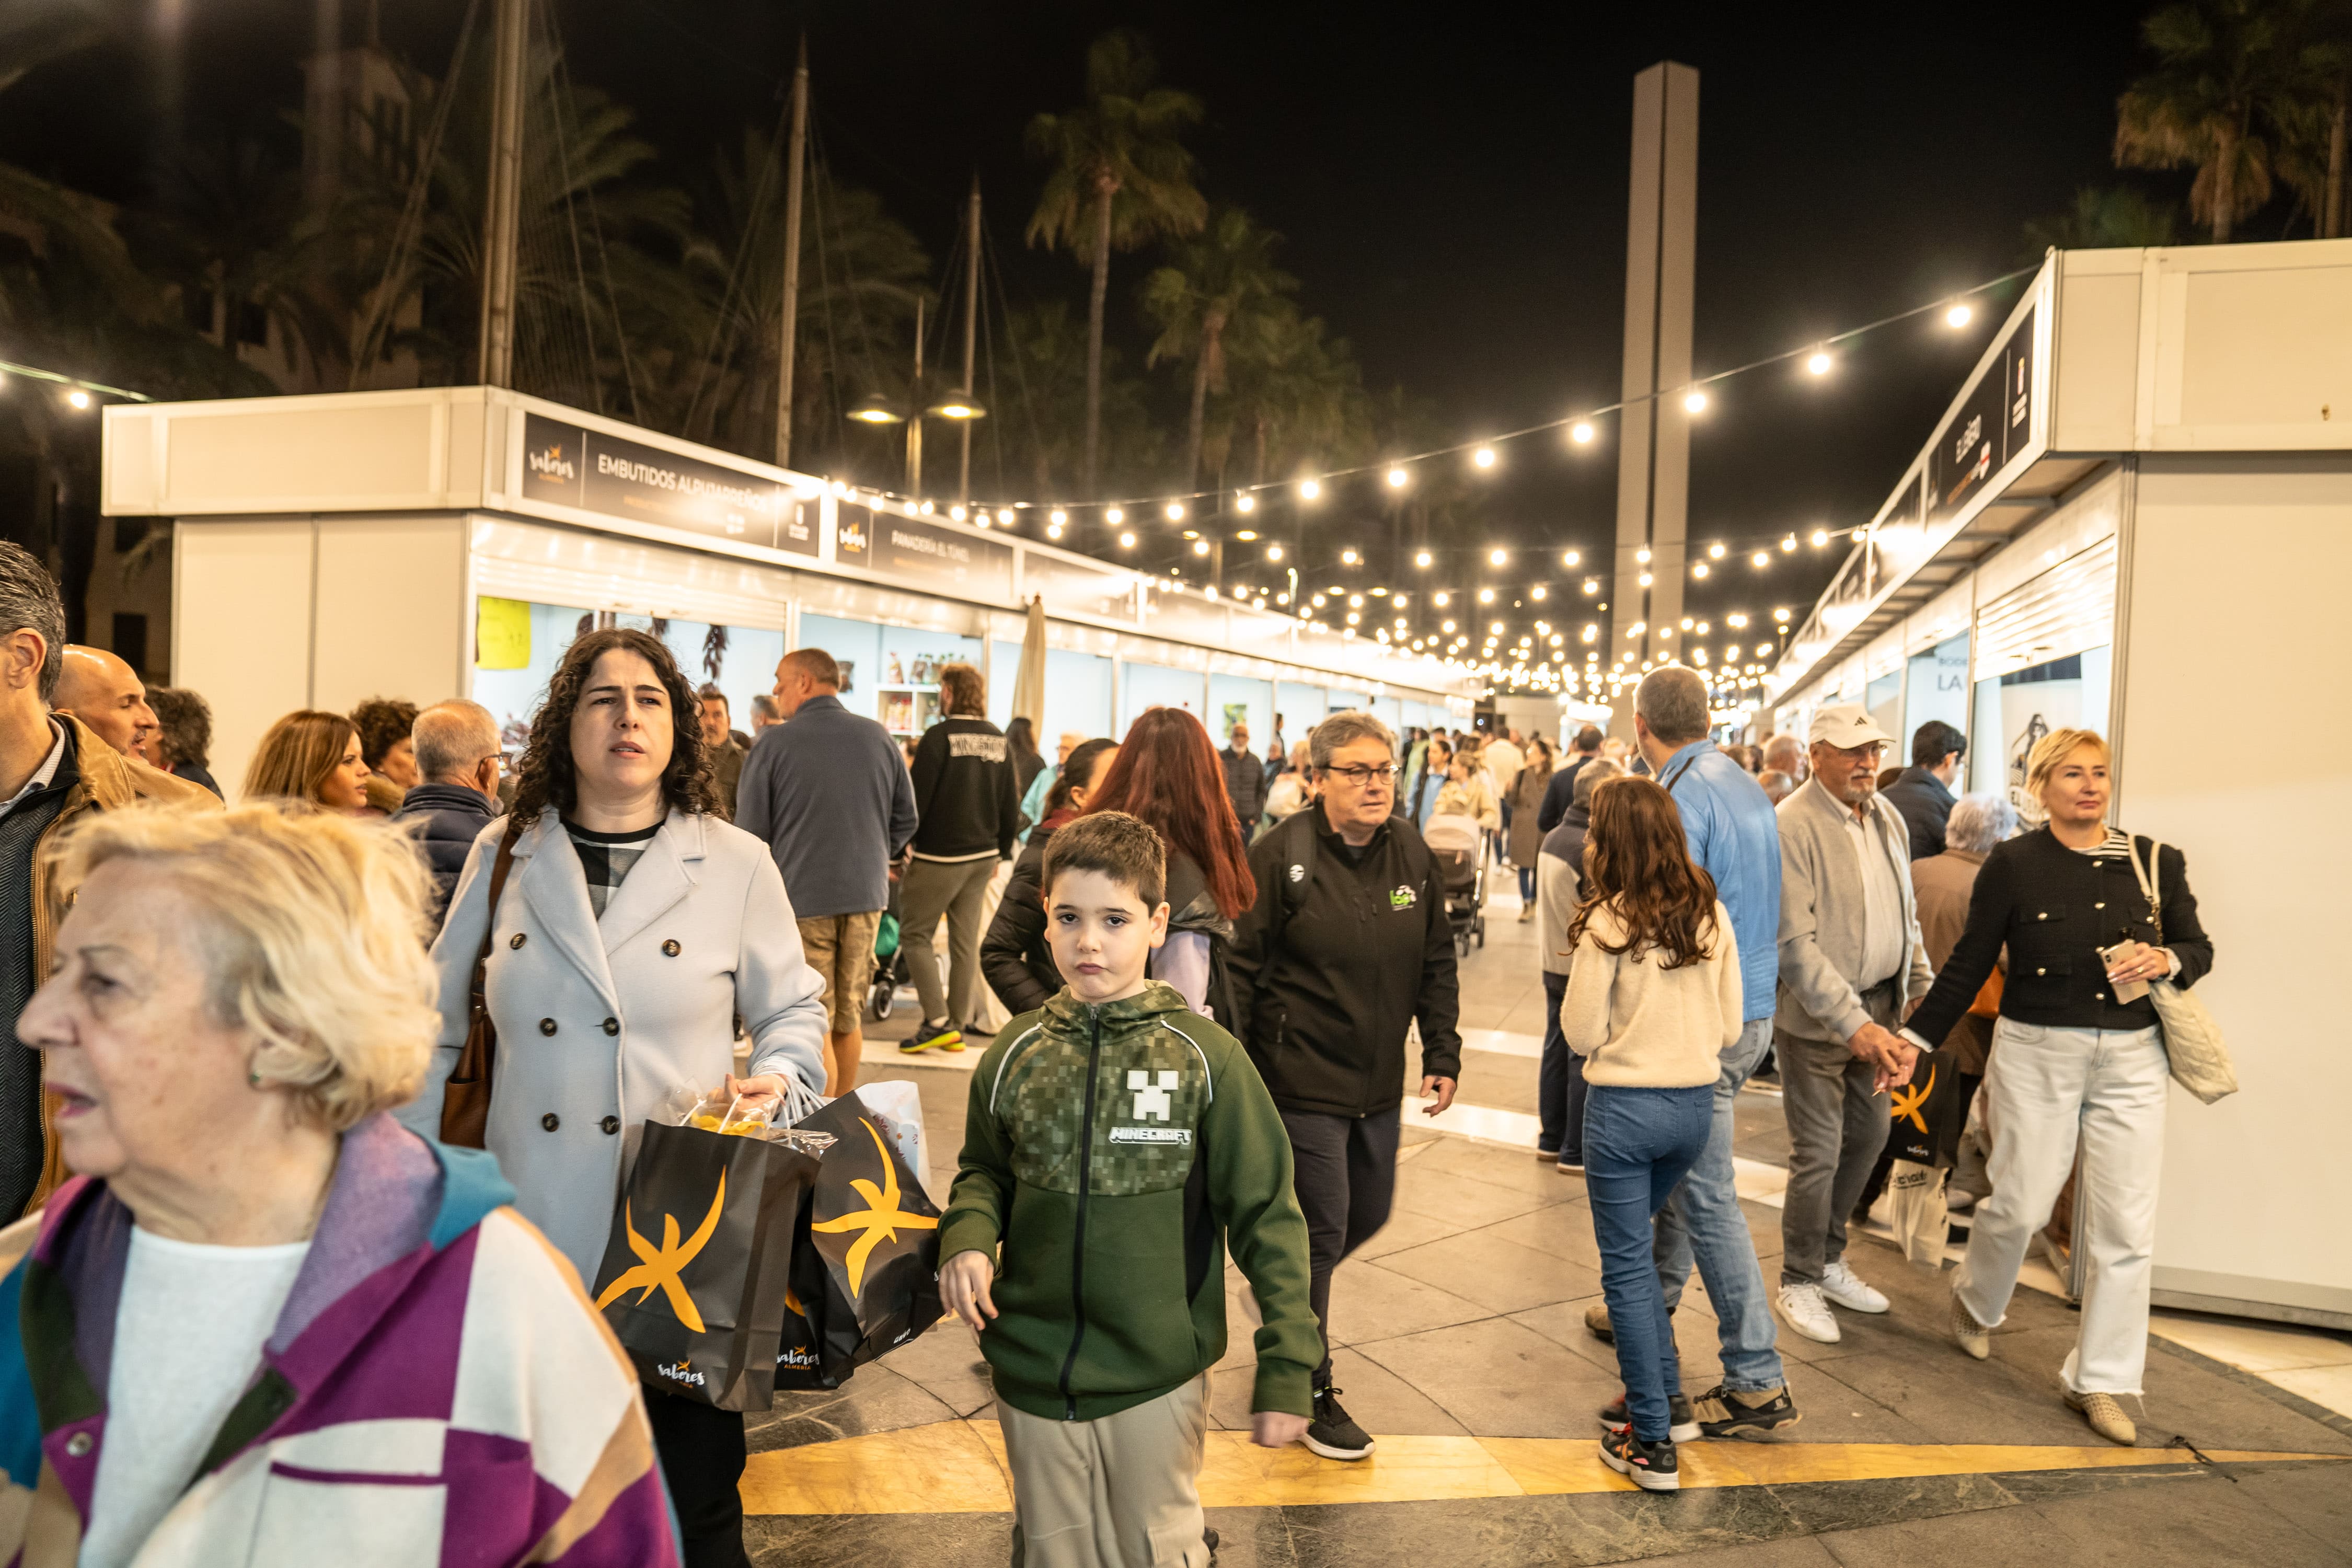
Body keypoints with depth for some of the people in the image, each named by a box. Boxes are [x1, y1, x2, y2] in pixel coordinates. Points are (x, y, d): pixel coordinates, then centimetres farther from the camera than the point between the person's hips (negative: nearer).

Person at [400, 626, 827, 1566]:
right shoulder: (505, 855, 6)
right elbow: (437, 1023, 13)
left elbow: (793, 1009, 9)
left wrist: (779, 1078, -12)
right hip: (535, 1228, 2)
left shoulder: (736, 864, 0)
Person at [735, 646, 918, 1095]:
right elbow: (905, 821, 9)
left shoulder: (774, 743, -9)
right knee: (849, 1019, 16)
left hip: (800, 897, -5)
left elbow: (751, 831, -6)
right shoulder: (878, 737, 4)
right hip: (866, 894, 5)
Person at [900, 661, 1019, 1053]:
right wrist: (1001, 852, 20)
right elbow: (1010, 805, 10)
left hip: (941, 855, -6)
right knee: (966, 941, 10)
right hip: (983, 856, 6)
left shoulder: (940, 736, -13)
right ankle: (957, 1027, 15)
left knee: (916, 933, 5)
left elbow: (917, 801, -14)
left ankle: (938, 1021, -3)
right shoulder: (998, 740, 7)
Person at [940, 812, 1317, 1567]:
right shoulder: (1014, 1055, -4)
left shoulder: (1206, 1058, -12)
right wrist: (967, 1237, -10)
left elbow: (1266, 1214, -8)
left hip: (1158, 1377, -2)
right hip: (1031, 1373, 3)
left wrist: (1286, 1370, -9)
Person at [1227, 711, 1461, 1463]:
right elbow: (1241, 966, -12)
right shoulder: (1282, 854, -14)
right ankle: (1311, 1390, 19)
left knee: (1369, 1215, 18)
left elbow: (1437, 964, 11)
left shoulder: (1412, 853, 3)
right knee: (1320, 1233, 0)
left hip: (1379, 1084, 6)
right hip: (1302, 1082, -6)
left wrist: (1443, 1055, 6)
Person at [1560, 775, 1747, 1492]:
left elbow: (1581, 1034, -9)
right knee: (1635, 1244, 25)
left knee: (1626, 1266, 5)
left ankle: (1652, 1444, 11)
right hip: (1696, 1104, 6)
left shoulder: (1609, 923, -15)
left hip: (1624, 1107, -6)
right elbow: (1732, 1027, 6)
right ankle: (1663, 1398, 31)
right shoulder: (1711, 914, 0)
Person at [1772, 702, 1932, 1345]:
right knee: (1819, 1154, 0)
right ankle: (1799, 1282, 19)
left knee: (1868, 1135, 18)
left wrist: (1922, 992, 8)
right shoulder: (1793, 827, -18)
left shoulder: (1888, 818, 7)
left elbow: (1905, 915, 17)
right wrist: (1854, 1024, -26)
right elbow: (1796, 944, -22)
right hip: (1816, 1015, -8)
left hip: (1877, 1007, 8)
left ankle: (1828, 1259, 37)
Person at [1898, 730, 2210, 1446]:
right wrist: (1916, 1037, -3)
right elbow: (1970, 964, 0)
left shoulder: (2155, 863, 4)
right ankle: (1976, 1301, 33)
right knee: (2020, 1203, 0)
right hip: (2038, 1053, -3)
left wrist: (2165, 960, -10)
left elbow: (2199, 946, 14)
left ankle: (2098, 1381, 16)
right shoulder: (2014, 864, -4)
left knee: (2126, 1226, 2)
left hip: (2133, 1059, 3)